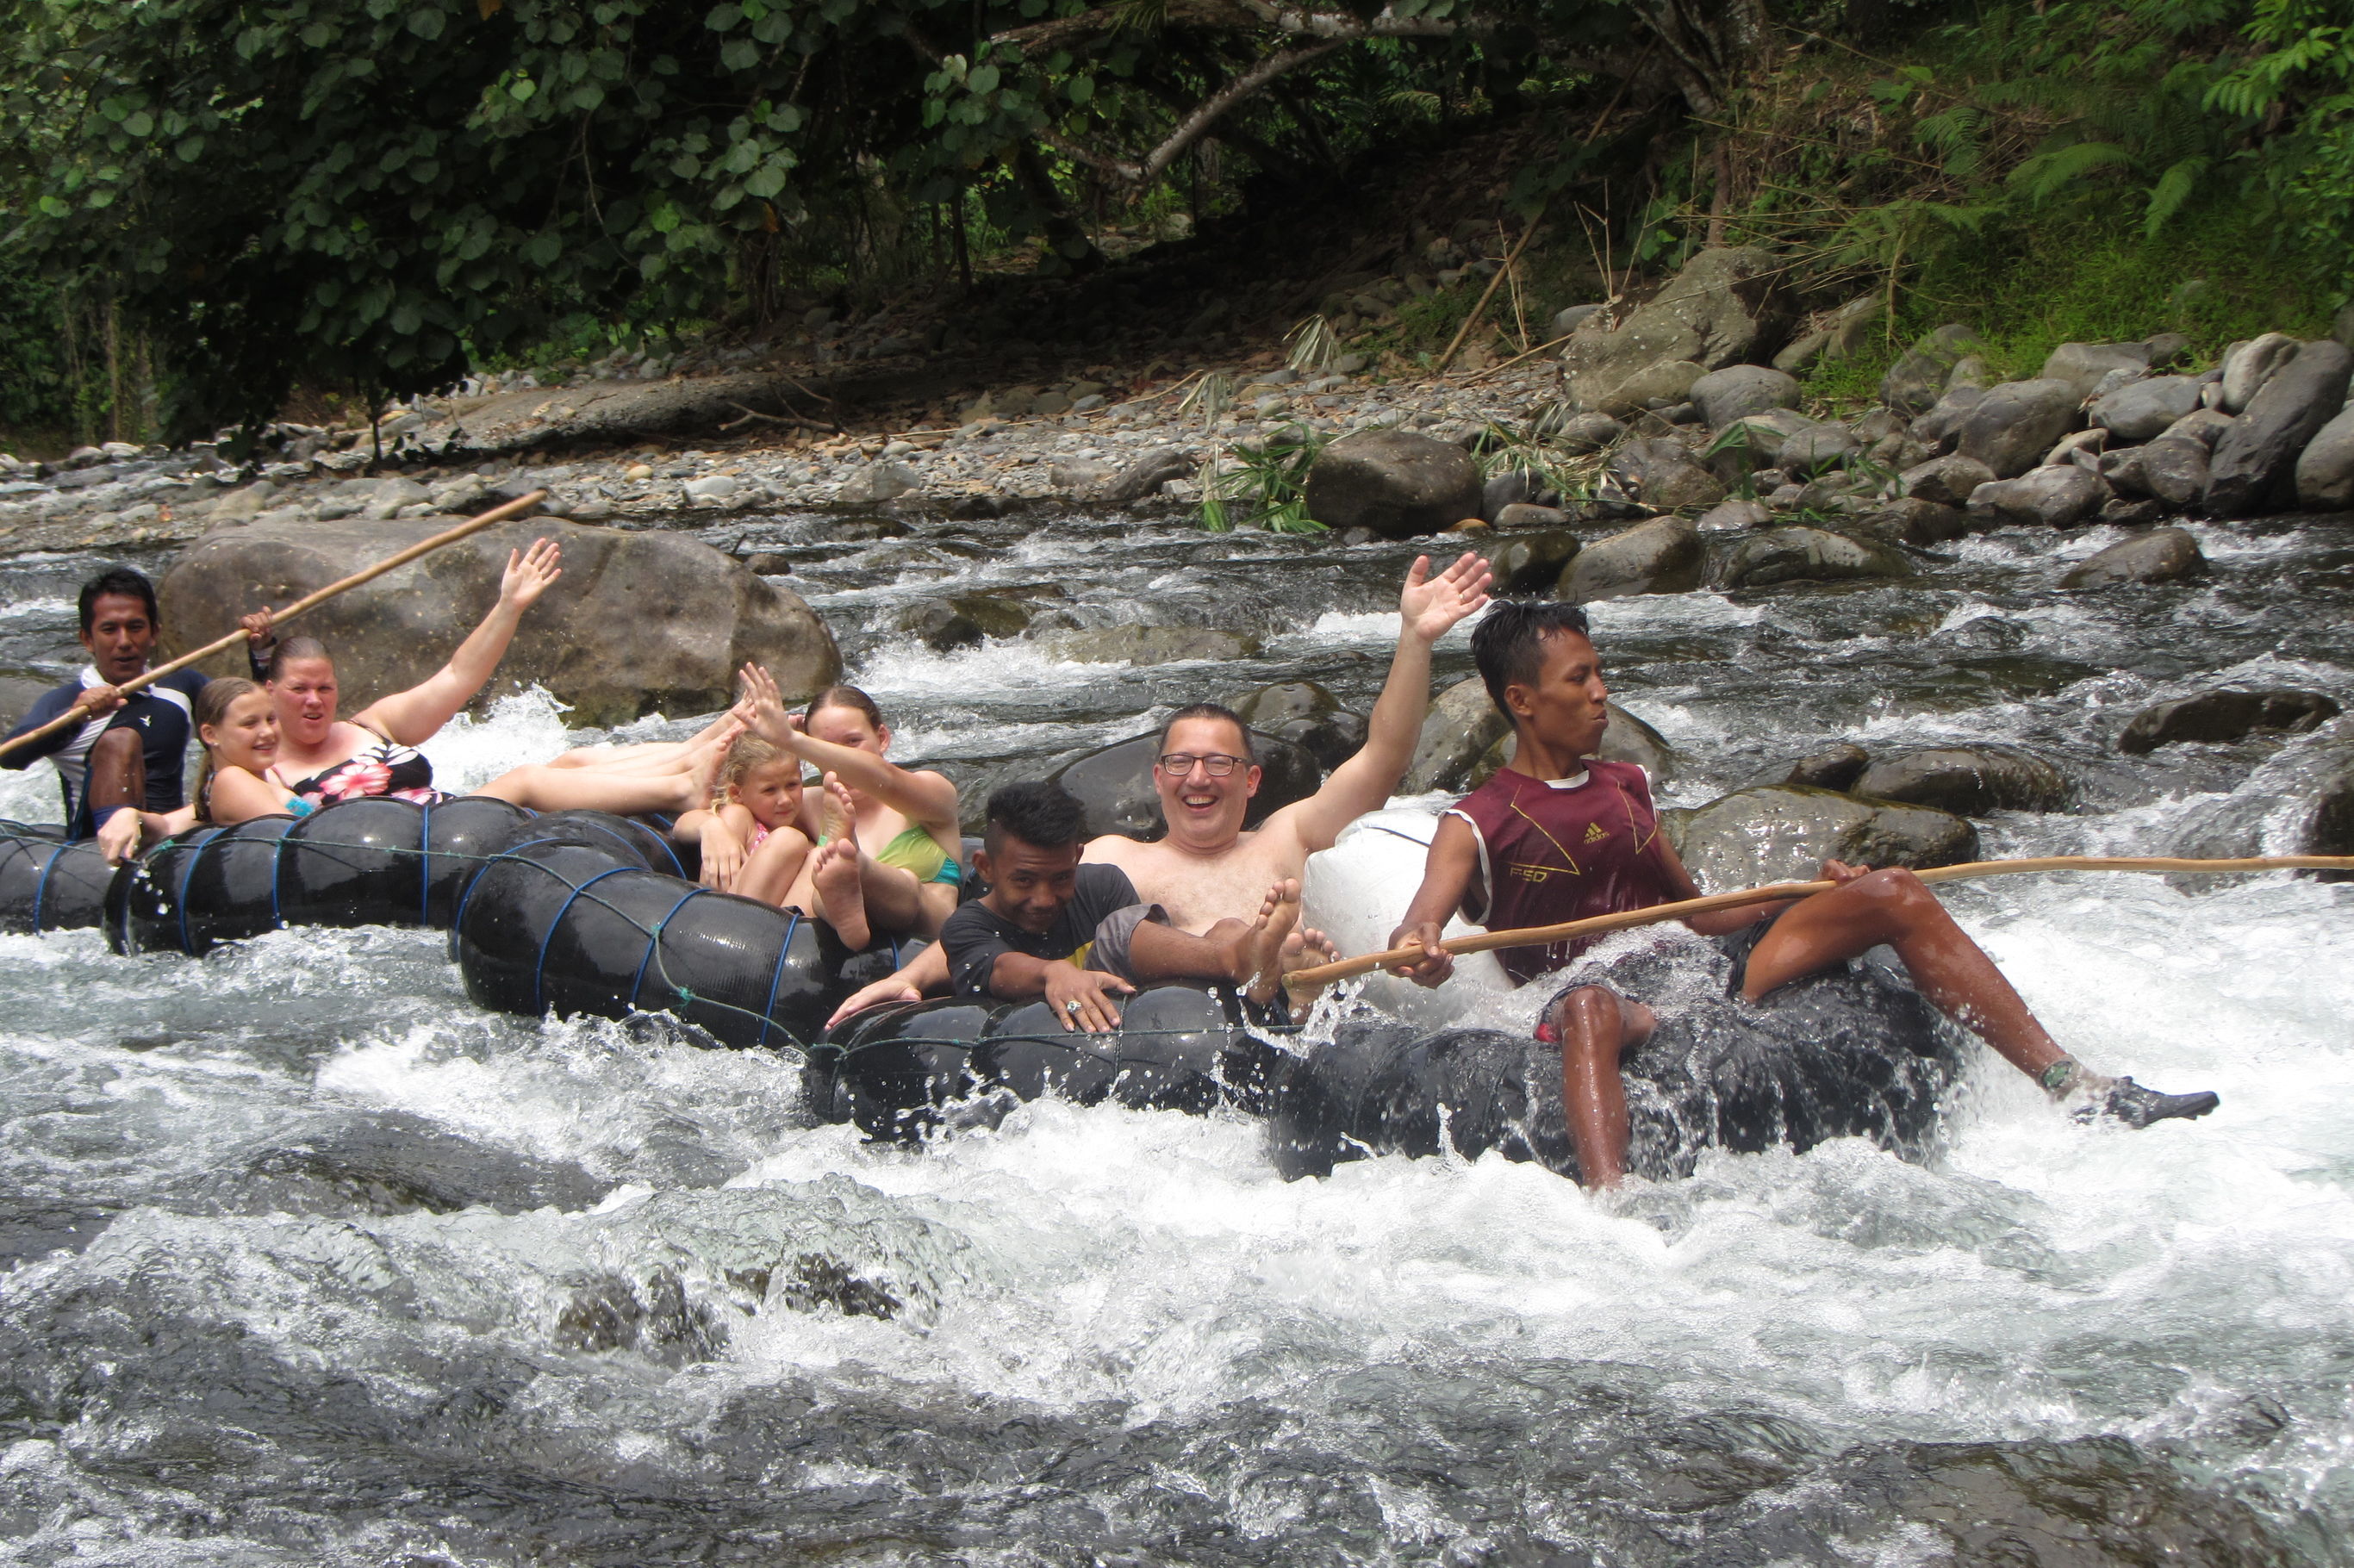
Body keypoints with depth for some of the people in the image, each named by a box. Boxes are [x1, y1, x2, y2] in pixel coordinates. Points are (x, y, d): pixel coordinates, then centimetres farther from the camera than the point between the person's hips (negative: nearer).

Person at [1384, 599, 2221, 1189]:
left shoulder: (1624, 787, 24)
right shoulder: (1477, 825, 3)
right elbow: (1419, 924, -15)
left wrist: (1819, 896, 11)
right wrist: (1418, 949, -41)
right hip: (1614, 1003, -6)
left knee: (1894, 895, -7)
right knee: (1588, 1006, -44)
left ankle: (2077, 1087, -13)